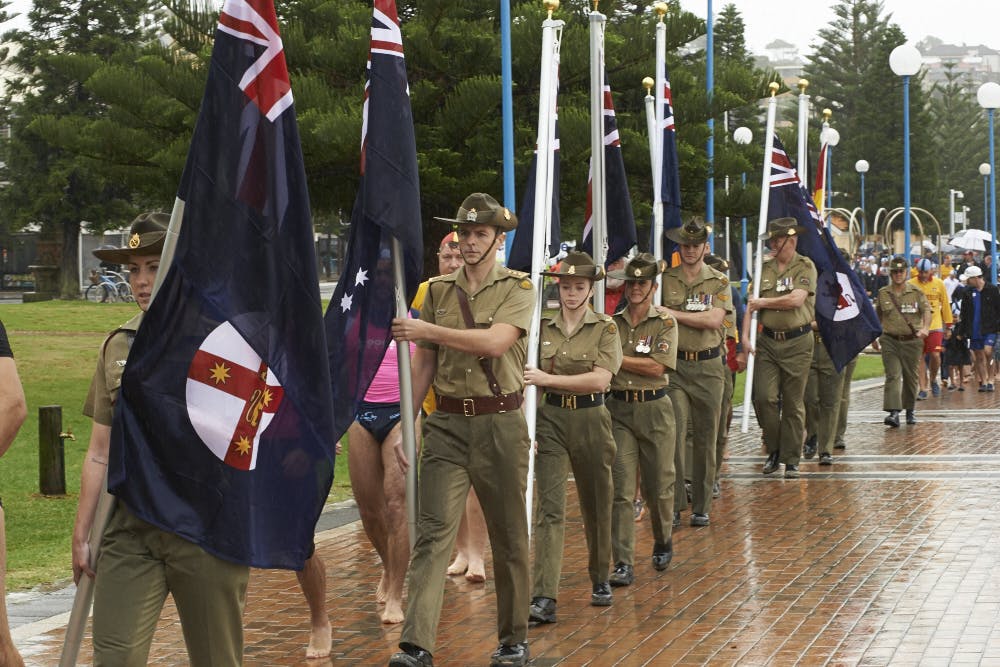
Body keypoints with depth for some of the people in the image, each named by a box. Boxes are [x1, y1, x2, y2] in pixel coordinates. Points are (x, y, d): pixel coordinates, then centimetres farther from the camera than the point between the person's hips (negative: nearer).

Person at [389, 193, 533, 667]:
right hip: (447, 425, 2)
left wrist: (428, 331, -22)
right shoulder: (438, 291, 10)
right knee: (433, 532, -8)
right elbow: (424, 364, 13)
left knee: (508, 537, 8)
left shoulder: (517, 289, -1)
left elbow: (495, 342, -19)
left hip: (500, 425, -2)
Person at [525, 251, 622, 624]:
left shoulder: (605, 328, -2)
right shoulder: (541, 327, 3)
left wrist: (548, 379, -20)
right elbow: (528, 378, 6)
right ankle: (544, 599, -15)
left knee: (596, 505, 13)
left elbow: (600, 379, -15)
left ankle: (600, 580, 36)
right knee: (549, 508, -9)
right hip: (550, 419, 0)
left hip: (590, 420, 0)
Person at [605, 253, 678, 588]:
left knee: (658, 487, 9)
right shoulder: (612, 323, 7)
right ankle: (623, 564, -7)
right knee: (621, 490, -7)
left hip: (654, 409, -1)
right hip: (618, 409, 1)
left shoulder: (665, 323, 0)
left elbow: (657, 367, -12)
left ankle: (663, 542, 37)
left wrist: (617, 359, -12)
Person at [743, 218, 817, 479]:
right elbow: (751, 304, 8)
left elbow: (796, 299, -17)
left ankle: (791, 459, 11)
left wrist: (764, 302, -7)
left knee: (793, 403, 3)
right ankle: (774, 450, 15)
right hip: (767, 341, 3)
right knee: (764, 397, -6)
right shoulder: (764, 268, 10)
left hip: (797, 342, -3)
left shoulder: (805, 267, -3)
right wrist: (745, 335, -5)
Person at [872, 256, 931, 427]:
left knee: (910, 376, 9)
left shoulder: (916, 292, 3)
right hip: (890, 340, 0)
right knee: (892, 375, -13)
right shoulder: (883, 294, 8)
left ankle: (909, 410, 25)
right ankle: (893, 412, -22)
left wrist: (924, 328, -20)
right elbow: (877, 317, 17)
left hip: (912, 341, 0)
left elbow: (926, 311, -2)